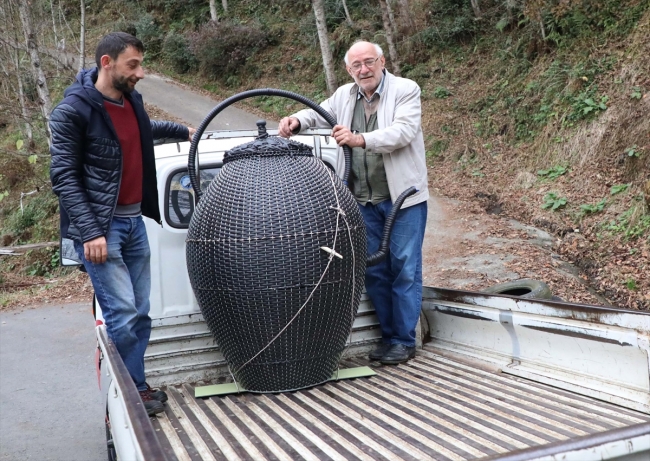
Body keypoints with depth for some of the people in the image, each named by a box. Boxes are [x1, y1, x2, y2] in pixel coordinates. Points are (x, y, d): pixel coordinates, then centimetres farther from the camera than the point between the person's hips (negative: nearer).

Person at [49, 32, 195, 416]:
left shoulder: (132, 100, 10)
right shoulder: (73, 110, -11)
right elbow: (63, 176, -12)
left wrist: (182, 131, 40)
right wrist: (89, 232, -19)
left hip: (134, 221, 7)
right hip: (100, 226, -7)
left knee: (140, 315, 8)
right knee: (123, 316, -11)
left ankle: (136, 390, 18)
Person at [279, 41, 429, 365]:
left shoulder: (406, 90, -5)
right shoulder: (344, 95, 11)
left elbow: (403, 131, -20)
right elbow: (317, 113, 22)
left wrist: (360, 139, -33)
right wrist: (296, 121, -2)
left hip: (403, 197, -5)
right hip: (364, 201, 5)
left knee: (405, 268, 0)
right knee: (373, 269, 10)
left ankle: (404, 341, 11)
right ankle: (388, 335, 24)